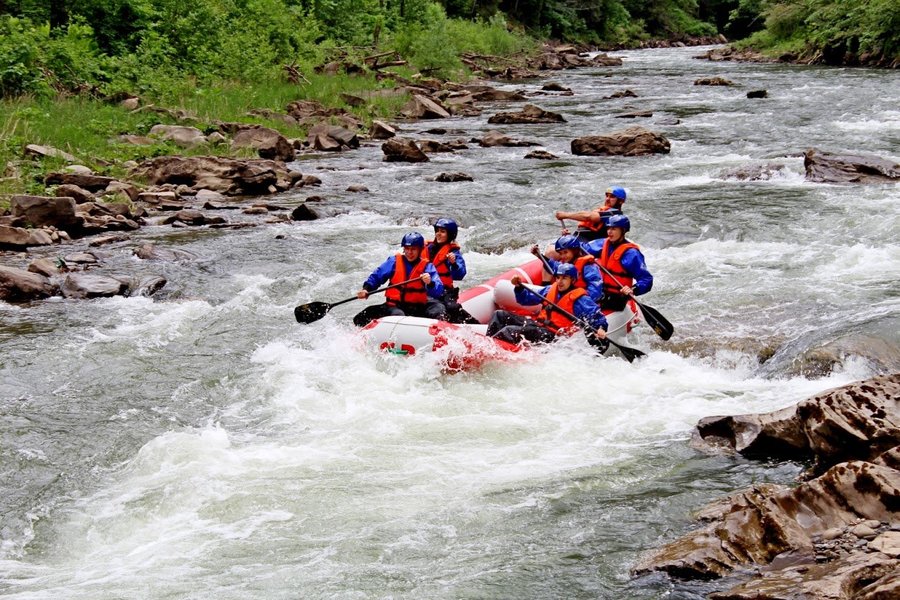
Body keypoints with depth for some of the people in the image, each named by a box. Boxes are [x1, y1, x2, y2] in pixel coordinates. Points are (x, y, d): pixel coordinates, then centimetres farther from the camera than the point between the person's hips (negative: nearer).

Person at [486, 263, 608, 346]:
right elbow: (526, 299, 24)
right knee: (499, 315, 2)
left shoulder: (579, 299, -5)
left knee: (509, 331, -29)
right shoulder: (550, 289, 16)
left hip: (553, 335, -8)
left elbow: (596, 314, -13)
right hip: (537, 324, 9)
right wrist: (519, 287, 6)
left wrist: (600, 328, -33)